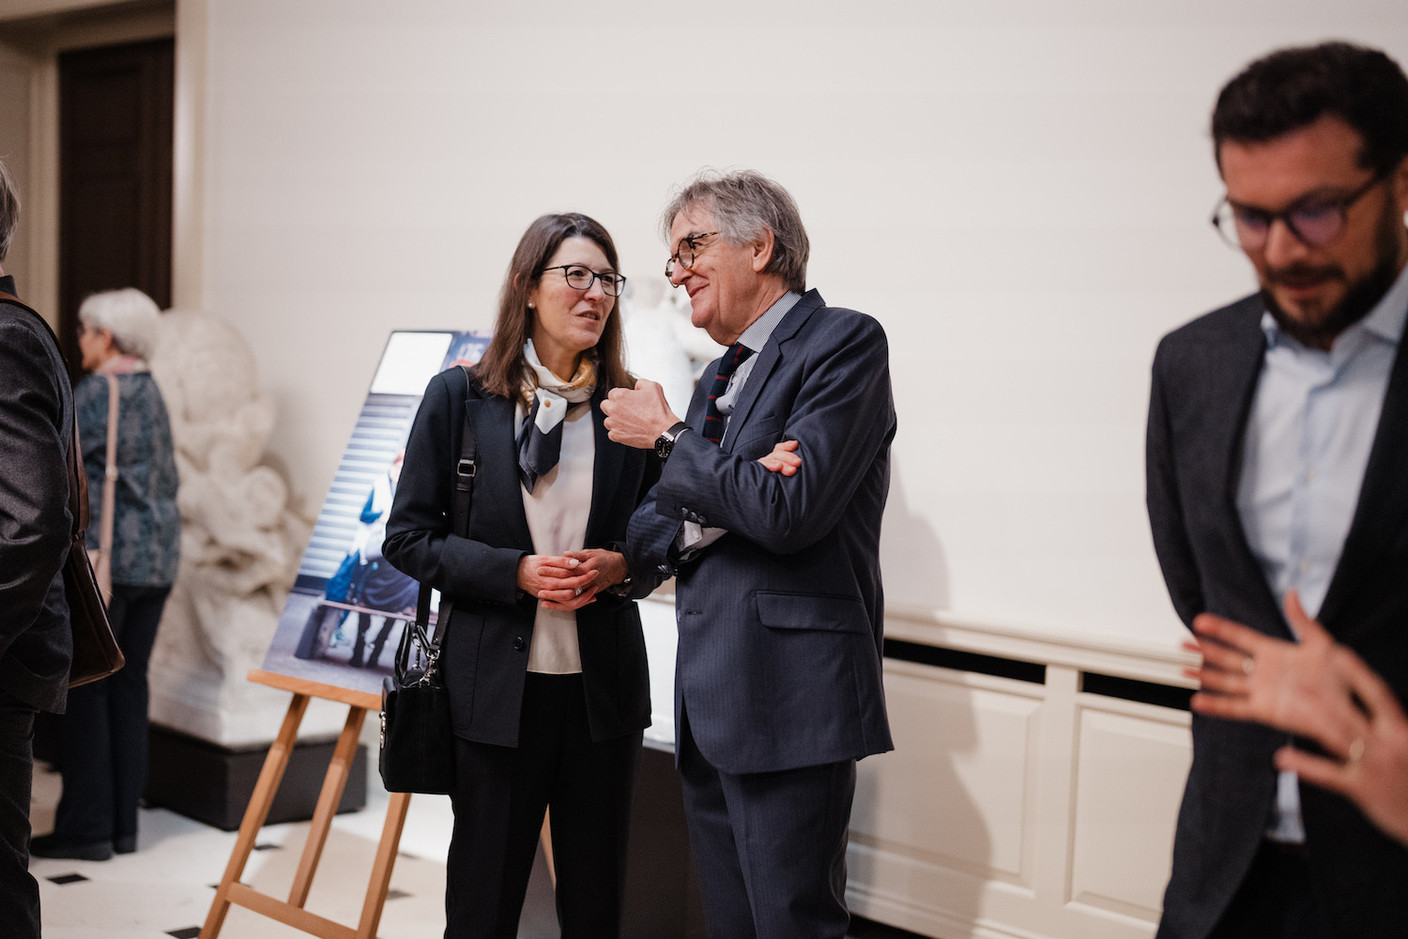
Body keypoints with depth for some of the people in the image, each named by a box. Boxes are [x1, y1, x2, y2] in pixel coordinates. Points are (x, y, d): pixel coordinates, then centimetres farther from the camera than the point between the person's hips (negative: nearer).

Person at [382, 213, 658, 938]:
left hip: (603, 686, 2)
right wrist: (517, 572, -15)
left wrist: (621, 566, -9)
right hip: (495, 683, -2)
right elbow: (407, 537, -2)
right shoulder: (460, 397, -2)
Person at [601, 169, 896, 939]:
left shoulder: (844, 341, -7)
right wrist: (705, 516, -8)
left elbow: (787, 512, -19)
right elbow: (645, 536, 14)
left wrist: (668, 437, -6)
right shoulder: (718, 378, 19)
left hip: (788, 699, -8)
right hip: (708, 702, 8)